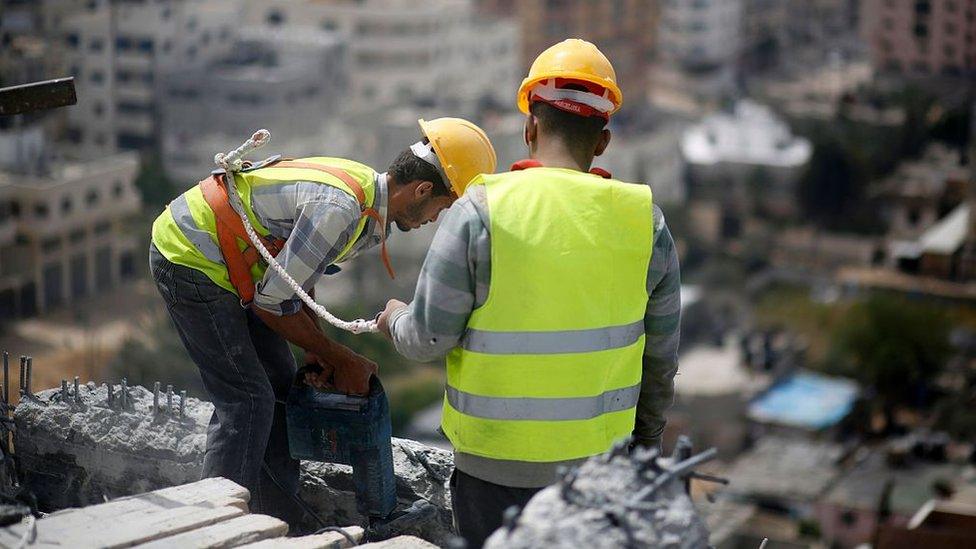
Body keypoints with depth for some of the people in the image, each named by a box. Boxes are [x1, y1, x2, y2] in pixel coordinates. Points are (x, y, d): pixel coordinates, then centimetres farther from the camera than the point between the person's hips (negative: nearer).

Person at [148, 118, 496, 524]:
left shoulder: (364, 189, 3)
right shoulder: (340, 209, -28)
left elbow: (294, 278, 11)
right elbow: (271, 303, -22)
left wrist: (320, 352, 0)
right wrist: (342, 360, -12)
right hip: (188, 258, -10)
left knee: (279, 386, 13)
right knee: (247, 402, -11)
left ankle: (278, 519, 20)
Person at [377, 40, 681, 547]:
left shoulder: (480, 211, -13)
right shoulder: (643, 219, -2)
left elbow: (428, 338, -9)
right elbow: (660, 354, 6)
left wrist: (395, 320, 14)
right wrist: (647, 437, 21)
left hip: (496, 462, -3)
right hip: (598, 459, 3)